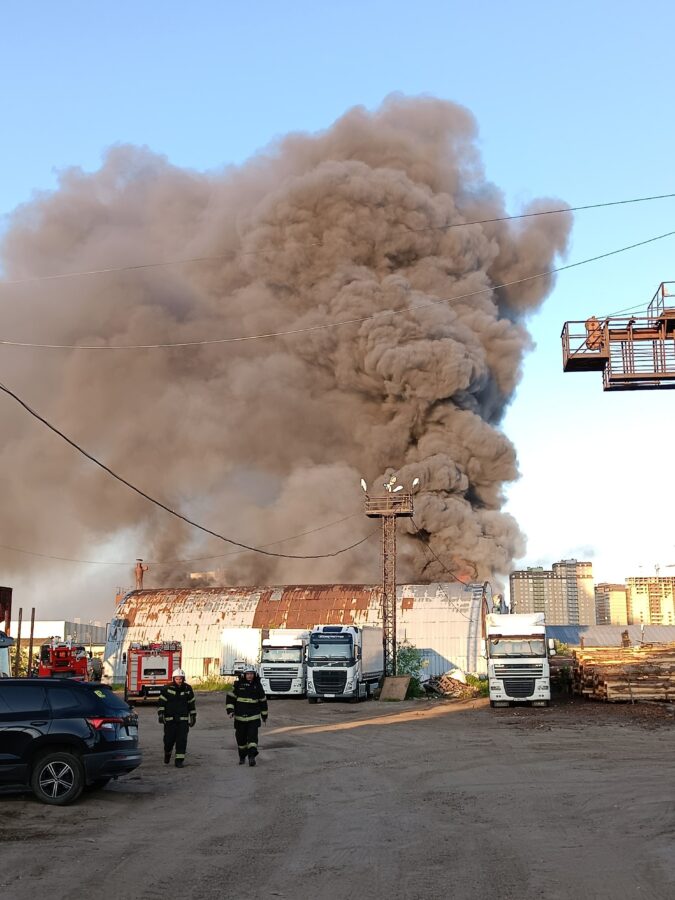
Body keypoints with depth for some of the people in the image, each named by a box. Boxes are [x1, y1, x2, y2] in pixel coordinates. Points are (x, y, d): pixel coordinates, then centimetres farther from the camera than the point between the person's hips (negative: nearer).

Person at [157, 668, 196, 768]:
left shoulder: (188, 689, 4)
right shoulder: (167, 689, -4)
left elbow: (191, 703, 12)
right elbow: (161, 702, -4)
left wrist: (193, 716, 14)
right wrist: (160, 714, -12)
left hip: (183, 719, 1)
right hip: (169, 719, -1)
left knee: (182, 740, -6)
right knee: (169, 739, 2)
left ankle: (179, 760, 0)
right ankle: (167, 754, 33)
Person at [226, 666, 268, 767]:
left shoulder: (257, 686, 2)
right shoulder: (238, 685, -2)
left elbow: (263, 701, 11)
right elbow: (230, 698, 1)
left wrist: (264, 715, 15)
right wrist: (230, 710, -11)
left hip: (254, 717, -1)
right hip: (240, 717, 1)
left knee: (253, 736, -12)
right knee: (241, 738, 9)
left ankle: (252, 756, -13)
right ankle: (242, 756, 26)